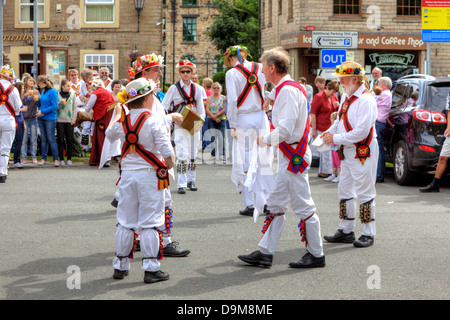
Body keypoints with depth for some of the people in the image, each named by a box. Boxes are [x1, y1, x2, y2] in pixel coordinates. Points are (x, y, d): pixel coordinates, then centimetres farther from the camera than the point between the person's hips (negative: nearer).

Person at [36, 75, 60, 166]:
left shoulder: (53, 92, -12)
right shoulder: (43, 91, 11)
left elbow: (54, 106, -16)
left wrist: (43, 111, -16)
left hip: (50, 119, -7)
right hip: (41, 118, 7)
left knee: (51, 139, -5)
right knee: (43, 139, 9)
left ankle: (56, 159, 1)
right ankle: (44, 158, 15)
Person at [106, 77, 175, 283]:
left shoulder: (122, 122, 3)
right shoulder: (154, 122, -13)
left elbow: (110, 134, 26)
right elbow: (167, 151, -17)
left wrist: (117, 114, 39)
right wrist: (170, 165, 3)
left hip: (127, 174, 5)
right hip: (150, 175, -5)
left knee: (125, 222, 13)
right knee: (150, 223, -1)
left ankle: (120, 266, 20)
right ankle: (151, 269, 0)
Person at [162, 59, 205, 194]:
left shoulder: (197, 88, 10)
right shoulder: (174, 88, 1)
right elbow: (164, 106, 4)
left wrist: (201, 120, 2)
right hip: (180, 124, -4)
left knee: (193, 154, 9)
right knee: (182, 155, -12)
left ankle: (191, 180, 22)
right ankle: (181, 184, -11)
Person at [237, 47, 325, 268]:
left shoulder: (288, 90, -18)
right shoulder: (285, 89, 15)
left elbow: (286, 129, -25)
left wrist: (265, 139, -11)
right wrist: (269, 138, 13)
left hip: (294, 158, -11)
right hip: (288, 156, 11)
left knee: (303, 207, -2)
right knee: (276, 205, 11)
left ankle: (316, 255, 8)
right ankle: (265, 253, 15)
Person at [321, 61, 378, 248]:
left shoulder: (366, 100, -18)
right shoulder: (346, 96, 11)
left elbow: (361, 131, -24)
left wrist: (336, 138, -18)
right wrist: (330, 131, 5)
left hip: (363, 152, -10)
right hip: (348, 152, 10)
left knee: (364, 194, -3)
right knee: (345, 191, 14)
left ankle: (368, 234, 6)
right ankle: (346, 231, 24)